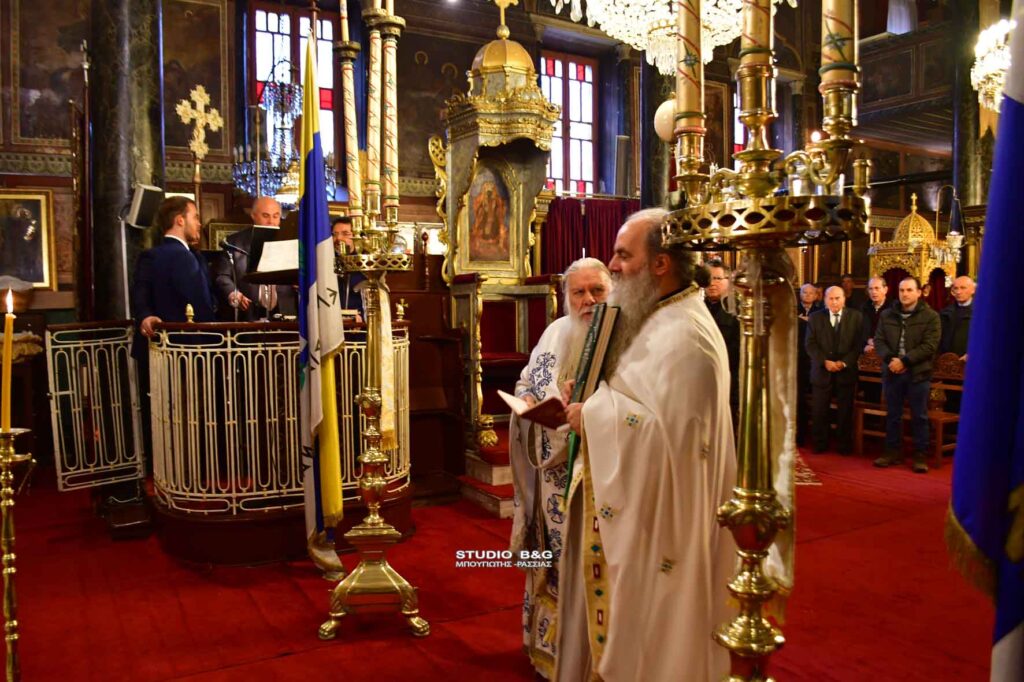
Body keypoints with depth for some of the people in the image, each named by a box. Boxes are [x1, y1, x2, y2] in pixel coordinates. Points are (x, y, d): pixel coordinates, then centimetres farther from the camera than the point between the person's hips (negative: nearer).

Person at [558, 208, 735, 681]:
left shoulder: (683, 337, -22)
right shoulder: (657, 322, 10)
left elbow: (668, 433, -30)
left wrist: (593, 416, -19)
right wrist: (592, 405, 2)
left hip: (659, 523, -10)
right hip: (637, 510, 10)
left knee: (644, 640, 7)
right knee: (627, 635, 21)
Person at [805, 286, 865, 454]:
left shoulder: (856, 317, 4)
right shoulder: (815, 317, 5)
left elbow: (859, 344, -1)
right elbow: (810, 344, -1)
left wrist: (844, 362, -13)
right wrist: (825, 362, -13)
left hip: (846, 371, 0)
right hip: (822, 371, 0)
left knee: (845, 412, 5)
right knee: (819, 412, 2)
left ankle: (844, 446, 17)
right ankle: (820, 444, 14)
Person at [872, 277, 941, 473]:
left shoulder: (930, 316, -3)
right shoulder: (887, 315, 10)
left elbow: (929, 346, -12)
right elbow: (879, 341, 5)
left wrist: (904, 361, -18)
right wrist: (890, 359, -13)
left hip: (918, 374, -4)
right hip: (891, 372, 4)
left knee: (919, 417, 3)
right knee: (892, 415, 11)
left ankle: (920, 456, 12)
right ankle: (892, 451, 21)